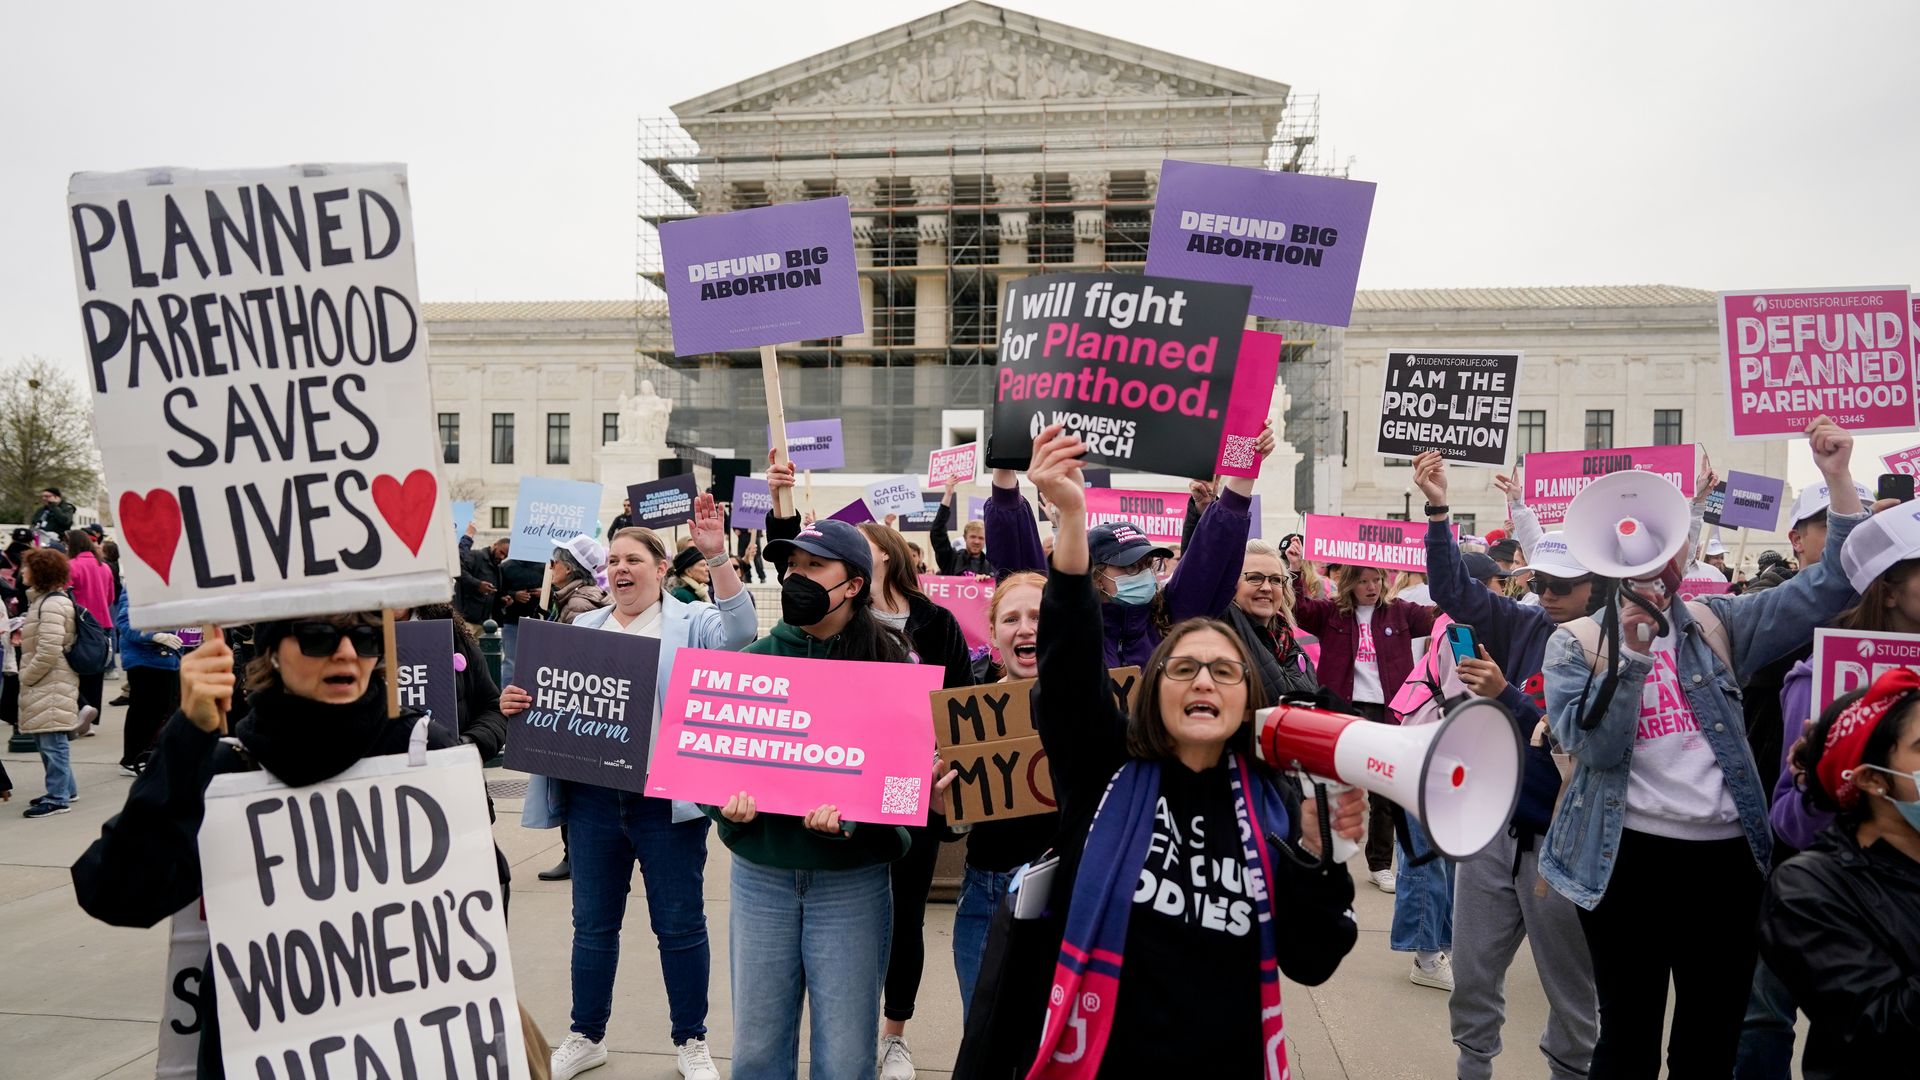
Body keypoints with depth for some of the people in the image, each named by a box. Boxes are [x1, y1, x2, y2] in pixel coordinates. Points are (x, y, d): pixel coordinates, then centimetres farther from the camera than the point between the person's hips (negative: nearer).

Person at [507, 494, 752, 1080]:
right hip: (592, 797, 4)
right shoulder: (582, 628, 12)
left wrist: (718, 557, -32)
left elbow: (739, 634, -22)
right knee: (593, 924, 17)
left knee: (680, 925, 8)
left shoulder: (691, 622, -2)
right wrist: (515, 701, -6)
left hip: (666, 799, -4)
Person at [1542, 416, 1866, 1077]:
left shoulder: (1717, 625, 7)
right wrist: (1632, 653, -20)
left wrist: (1838, 479, -7)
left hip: (1725, 854, 3)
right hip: (1628, 855, -3)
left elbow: (1828, 588, 3)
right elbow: (1592, 748, -12)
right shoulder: (1575, 642, -2)